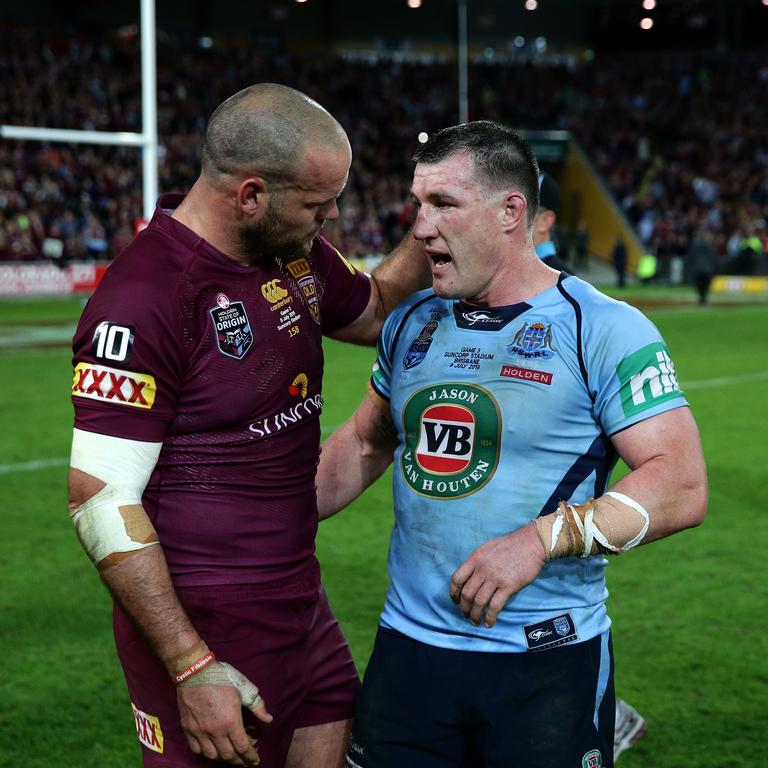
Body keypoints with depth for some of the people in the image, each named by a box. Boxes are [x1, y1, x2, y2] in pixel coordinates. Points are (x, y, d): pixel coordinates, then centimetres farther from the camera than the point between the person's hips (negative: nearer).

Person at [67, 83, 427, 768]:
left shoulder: (296, 252, 5)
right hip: (205, 628, -8)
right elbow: (102, 501, -22)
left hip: (300, 602, 8)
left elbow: (374, 312, 26)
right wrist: (191, 666, -22)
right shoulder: (142, 302, -21)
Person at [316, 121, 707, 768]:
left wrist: (542, 538, -23)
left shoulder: (602, 330, -8)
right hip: (409, 647, 5)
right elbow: (365, 444, 24)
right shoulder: (411, 325, 9)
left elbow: (682, 487, -15)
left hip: (549, 665, -5)